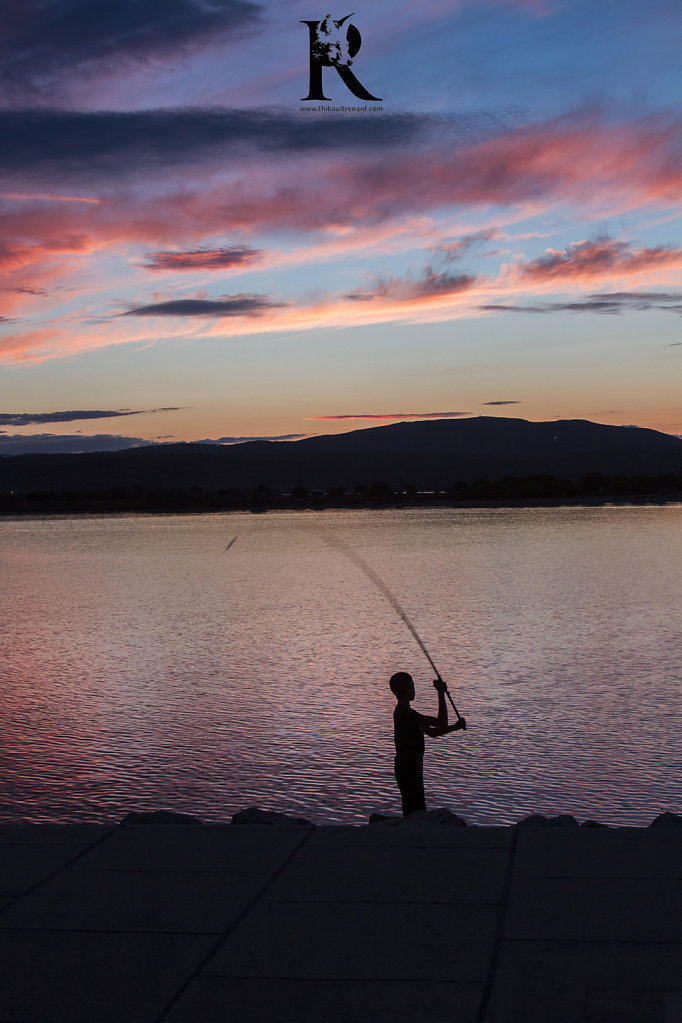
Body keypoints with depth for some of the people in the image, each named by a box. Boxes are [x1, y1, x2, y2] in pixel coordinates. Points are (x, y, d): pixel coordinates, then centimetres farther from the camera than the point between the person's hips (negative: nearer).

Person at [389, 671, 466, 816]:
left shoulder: (400, 712, 13)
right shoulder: (407, 714, -19)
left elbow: (432, 732, 17)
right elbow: (442, 723, -20)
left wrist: (456, 727, 10)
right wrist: (441, 693, -17)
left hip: (405, 768, 10)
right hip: (409, 770, -10)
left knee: (416, 810, 13)